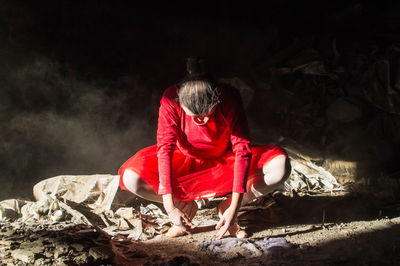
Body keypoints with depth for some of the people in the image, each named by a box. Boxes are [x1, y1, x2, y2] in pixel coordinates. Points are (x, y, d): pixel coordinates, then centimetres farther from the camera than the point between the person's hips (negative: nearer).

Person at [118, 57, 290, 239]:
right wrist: (170, 207, -34)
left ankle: (226, 207, -6)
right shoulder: (171, 99, -27)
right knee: (130, 178, -26)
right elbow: (165, 148, -28)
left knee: (280, 166, -27)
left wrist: (234, 208, -34)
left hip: (225, 162, 0)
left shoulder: (229, 97, -27)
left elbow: (242, 149, -29)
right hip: (185, 164, 0)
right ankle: (186, 205, 1)